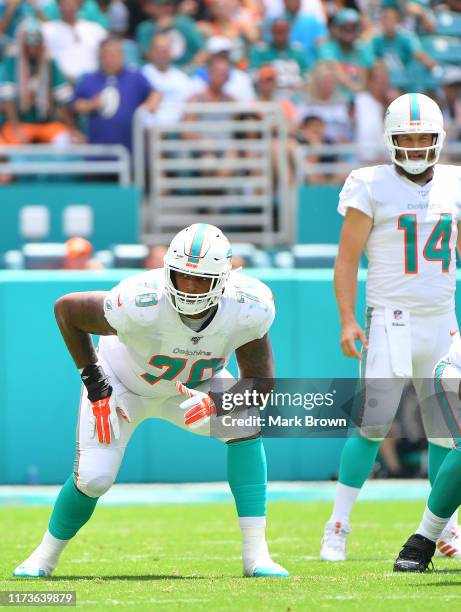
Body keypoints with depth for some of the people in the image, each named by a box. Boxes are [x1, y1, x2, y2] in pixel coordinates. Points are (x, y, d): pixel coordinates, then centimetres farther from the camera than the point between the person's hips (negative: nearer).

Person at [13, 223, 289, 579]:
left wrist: (216, 404, -39)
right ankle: (45, 556, 19)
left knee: (246, 423, -23)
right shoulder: (139, 305, -40)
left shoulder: (249, 309, -32)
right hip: (123, 384, -3)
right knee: (93, 479, -13)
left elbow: (261, 379, -19)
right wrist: (94, 382, -19)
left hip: (190, 384, 3)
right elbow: (66, 309, -23)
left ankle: (256, 554, -18)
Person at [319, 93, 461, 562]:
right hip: (390, 323, -5)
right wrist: (347, 321, -12)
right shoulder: (372, 187, -4)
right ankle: (338, 527, -5)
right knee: (372, 425, -12)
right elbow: (347, 258, -3)